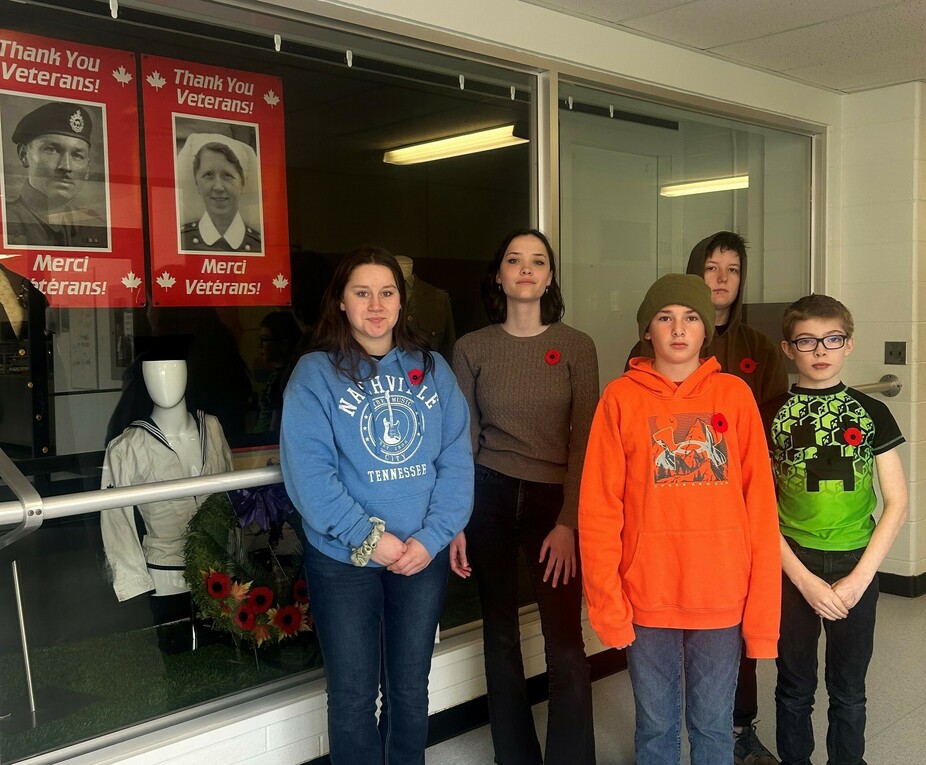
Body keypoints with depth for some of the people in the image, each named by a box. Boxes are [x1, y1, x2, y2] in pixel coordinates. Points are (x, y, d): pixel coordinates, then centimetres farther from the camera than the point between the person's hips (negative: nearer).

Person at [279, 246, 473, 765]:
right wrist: (368, 538, -18)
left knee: (411, 690, 16)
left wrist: (432, 537, -14)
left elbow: (456, 460, -2)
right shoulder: (316, 373, -6)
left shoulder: (432, 369, 4)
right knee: (354, 696, 9)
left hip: (425, 557, 3)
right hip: (344, 560, -2)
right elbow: (308, 470, -14)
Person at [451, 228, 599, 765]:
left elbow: (584, 440, -4)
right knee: (501, 636, 12)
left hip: (555, 500, -1)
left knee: (566, 645, -3)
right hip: (490, 498, 2)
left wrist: (568, 523, -11)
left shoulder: (577, 347, 0)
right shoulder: (472, 348, 2)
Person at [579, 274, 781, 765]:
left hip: (722, 597, 1)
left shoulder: (735, 395, 0)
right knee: (656, 726, 14)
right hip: (646, 598, 0)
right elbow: (599, 510, -4)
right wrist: (607, 602, -9)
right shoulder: (621, 398, -3)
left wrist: (762, 607, -4)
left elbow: (759, 505, -1)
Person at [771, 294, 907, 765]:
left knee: (849, 690, 13)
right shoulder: (770, 417, -3)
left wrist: (859, 577, -8)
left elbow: (896, 503, 0)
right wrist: (803, 578, -10)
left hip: (856, 568, 1)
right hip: (793, 569, -1)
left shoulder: (872, 414, 1)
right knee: (795, 688, 12)